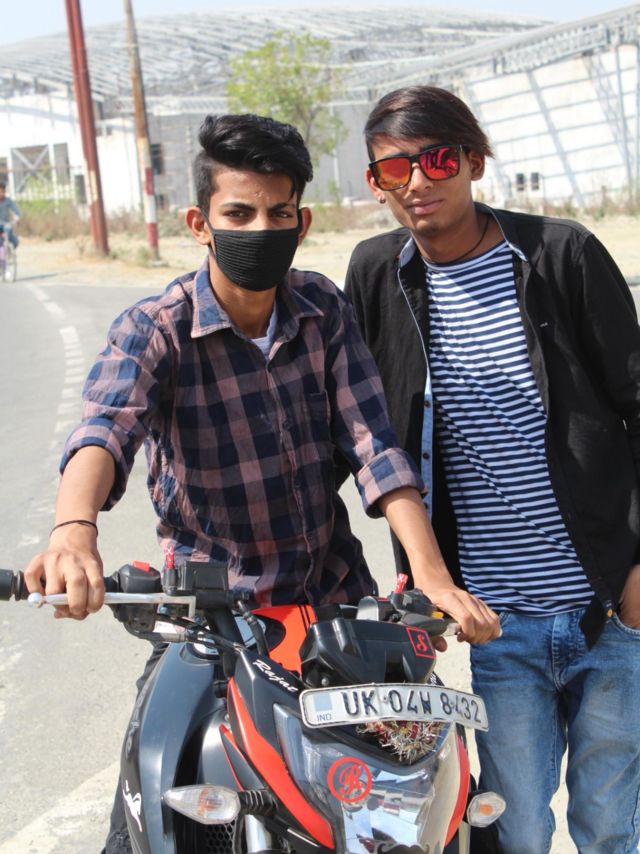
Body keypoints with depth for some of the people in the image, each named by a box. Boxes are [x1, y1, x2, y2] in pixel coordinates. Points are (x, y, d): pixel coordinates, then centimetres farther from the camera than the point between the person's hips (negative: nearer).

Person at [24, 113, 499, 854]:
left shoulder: (323, 310, -2)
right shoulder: (154, 331, -13)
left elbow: (374, 443, -9)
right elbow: (106, 429, -32)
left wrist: (431, 575, -22)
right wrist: (74, 530, -54)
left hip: (339, 595, 3)